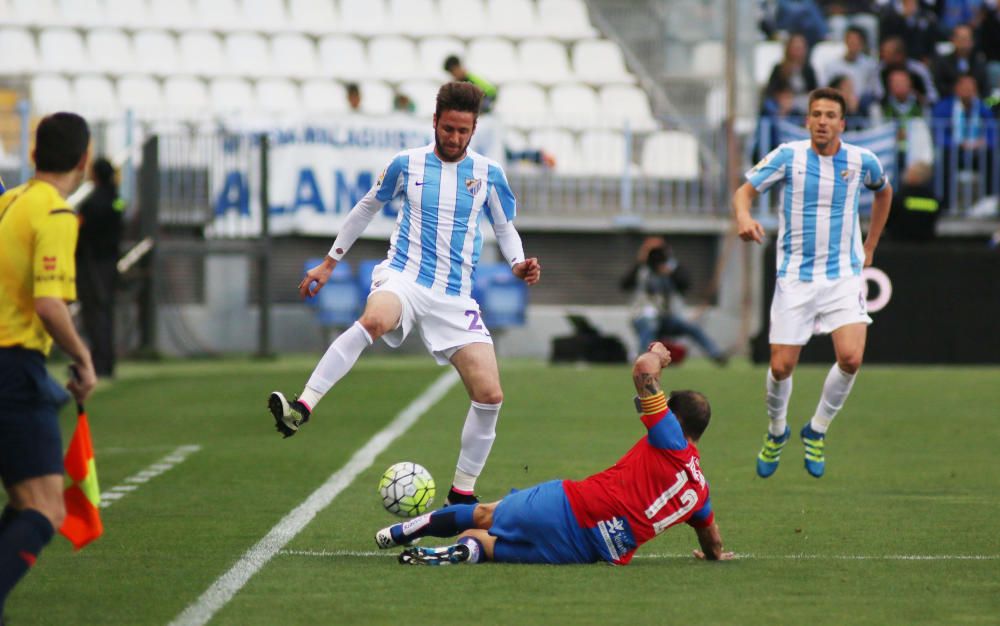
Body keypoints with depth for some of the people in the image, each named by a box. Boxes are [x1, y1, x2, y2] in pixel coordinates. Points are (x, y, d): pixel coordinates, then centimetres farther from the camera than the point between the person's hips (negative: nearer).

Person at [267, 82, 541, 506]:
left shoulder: (488, 174, 6)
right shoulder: (407, 164, 4)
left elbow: (505, 227, 18)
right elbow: (367, 207, 18)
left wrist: (518, 264, -4)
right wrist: (330, 262, 21)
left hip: (455, 297, 3)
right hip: (403, 277, -2)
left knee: (490, 395, -8)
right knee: (374, 320, -40)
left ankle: (462, 493, 9)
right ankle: (301, 410, -45)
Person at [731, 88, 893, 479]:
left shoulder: (862, 161, 0)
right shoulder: (788, 156, -6)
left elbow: (883, 192, 22)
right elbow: (745, 190, -4)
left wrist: (869, 248, 20)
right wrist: (743, 217, -28)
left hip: (843, 275, 1)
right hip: (795, 277, -1)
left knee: (851, 358, -18)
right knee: (781, 366, -2)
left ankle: (816, 431, 6)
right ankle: (776, 431, 29)